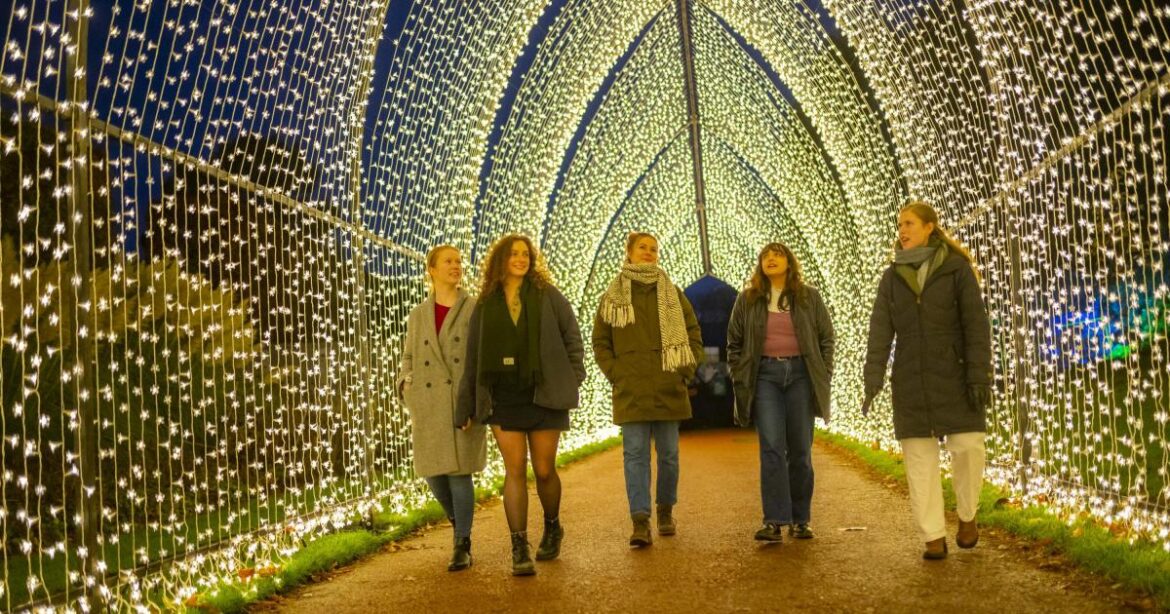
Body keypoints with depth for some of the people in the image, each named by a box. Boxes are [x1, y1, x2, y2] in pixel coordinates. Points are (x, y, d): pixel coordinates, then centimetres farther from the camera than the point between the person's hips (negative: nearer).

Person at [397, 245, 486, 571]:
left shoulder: (475, 310, 3)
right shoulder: (418, 315, 13)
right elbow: (409, 357, 17)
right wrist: (405, 384, -1)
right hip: (428, 404, 3)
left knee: (459, 472, -7)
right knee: (433, 472, 4)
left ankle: (462, 545, 4)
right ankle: (459, 523, 32)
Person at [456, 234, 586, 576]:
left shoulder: (547, 295, 4)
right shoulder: (485, 306, 9)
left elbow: (572, 337, 7)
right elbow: (473, 358, 11)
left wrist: (573, 380, -3)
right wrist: (468, 407, 9)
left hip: (543, 394, -1)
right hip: (503, 397, 1)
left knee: (544, 470, 4)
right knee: (515, 470, -5)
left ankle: (552, 528, 31)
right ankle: (519, 549, -1)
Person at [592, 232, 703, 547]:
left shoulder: (672, 294, 9)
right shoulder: (613, 296, 6)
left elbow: (693, 334, 11)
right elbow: (600, 341, 8)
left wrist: (685, 372, 1)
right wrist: (614, 373, -3)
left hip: (668, 389, 2)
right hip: (630, 390, -1)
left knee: (669, 453, 8)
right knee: (635, 453, -5)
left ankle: (666, 511, 25)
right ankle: (640, 522, -7)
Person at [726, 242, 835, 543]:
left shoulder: (809, 297, 7)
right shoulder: (747, 299, 8)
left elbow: (827, 338, 9)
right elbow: (734, 342, 12)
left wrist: (823, 377, 1)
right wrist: (741, 380, 4)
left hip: (800, 373, 1)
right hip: (765, 374, 0)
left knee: (800, 450, 3)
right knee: (771, 448, -10)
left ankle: (800, 520, 12)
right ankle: (774, 521, -11)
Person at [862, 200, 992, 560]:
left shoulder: (956, 268, -1)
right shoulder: (892, 276, 8)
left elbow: (976, 324, -6)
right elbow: (881, 330, 1)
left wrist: (979, 376, -14)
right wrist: (873, 380, -8)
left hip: (954, 376, -3)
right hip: (910, 379, 3)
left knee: (967, 445, -10)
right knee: (919, 457, 0)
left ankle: (967, 515, 16)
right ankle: (934, 537, 5)